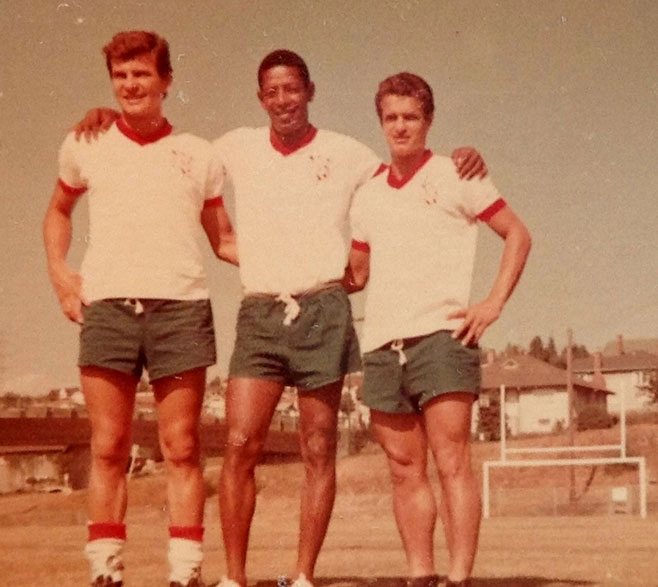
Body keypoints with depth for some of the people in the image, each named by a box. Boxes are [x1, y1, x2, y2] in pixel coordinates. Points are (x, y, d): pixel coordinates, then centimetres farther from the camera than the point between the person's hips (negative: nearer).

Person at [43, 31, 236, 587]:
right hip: (106, 306, 1)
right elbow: (58, 211, 28)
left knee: (182, 449, -1)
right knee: (108, 449, 1)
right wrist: (58, 270, 11)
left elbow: (224, 239, 16)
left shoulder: (196, 154, 12)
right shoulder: (85, 145, 13)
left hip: (180, 307, 0)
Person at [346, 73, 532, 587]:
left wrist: (494, 303, -5)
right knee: (406, 470, 6)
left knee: (452, 463, -10)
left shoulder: (455, 177, 4)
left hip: (440, 336, -5)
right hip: (382, 345, 5)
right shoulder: (368, 197, 17)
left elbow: (518, 235, 5)